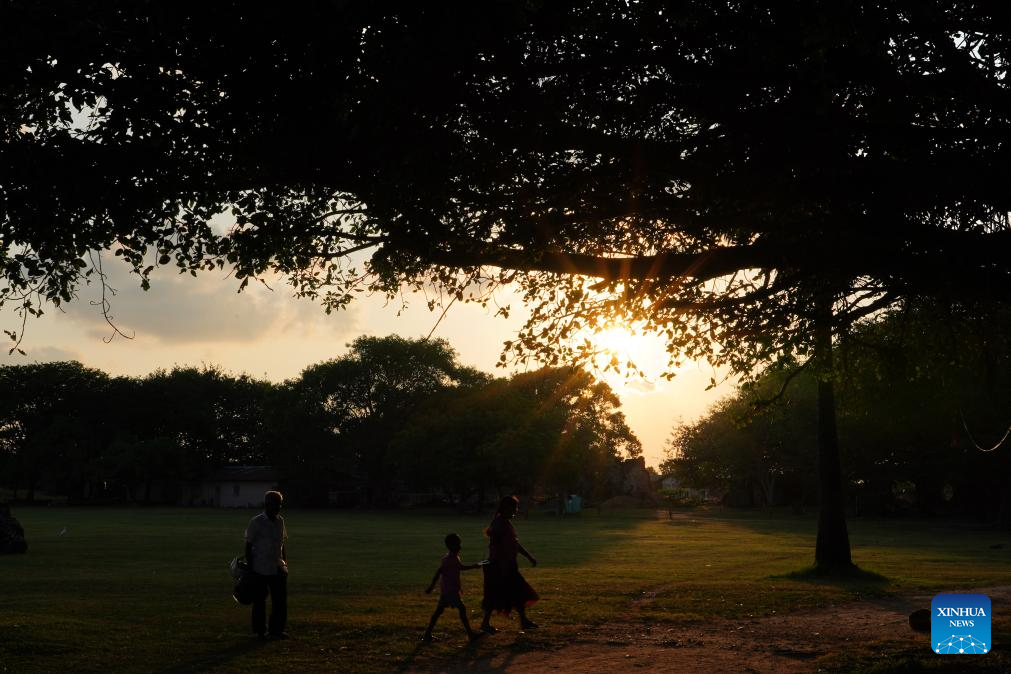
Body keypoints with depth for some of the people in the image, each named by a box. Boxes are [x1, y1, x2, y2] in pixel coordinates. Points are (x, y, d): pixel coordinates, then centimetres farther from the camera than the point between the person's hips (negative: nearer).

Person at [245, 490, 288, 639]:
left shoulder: (280, 521, 8)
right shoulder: (256, 522, -10)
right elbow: (248, 545, -7)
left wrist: (285, 562, 15)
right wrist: (249, 568, -9)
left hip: (277, 568, 5)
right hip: (260, 569, -5)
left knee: (281, 599, 1)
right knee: (260, 600, 5)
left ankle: (277, 629, 10)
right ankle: (260, 631, 15)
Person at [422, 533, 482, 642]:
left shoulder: (454, 557, 12)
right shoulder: (450, 559, -18)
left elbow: (460, 567, 31)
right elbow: (438, 572, -21)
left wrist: (473, 566, 30)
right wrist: (431, 586, -21)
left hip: (445, 590, 10)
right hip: (450, 590, -10)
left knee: (439, 611, 10)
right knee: (462, 609, -4)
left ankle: (427, 635, 12)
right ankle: (470, 633, 0)